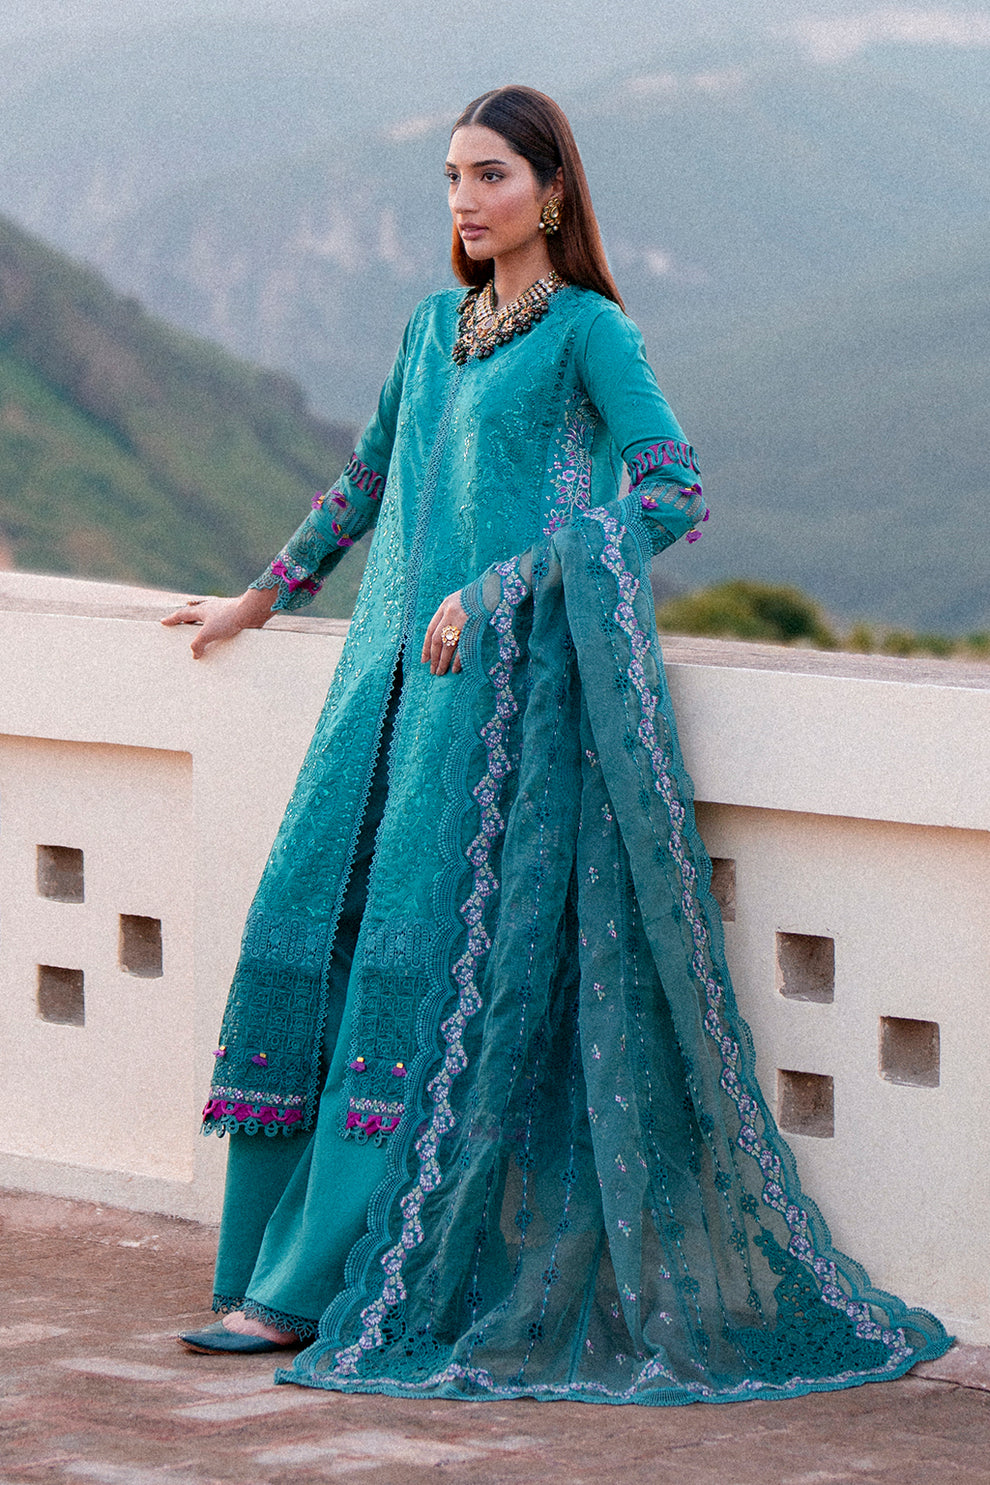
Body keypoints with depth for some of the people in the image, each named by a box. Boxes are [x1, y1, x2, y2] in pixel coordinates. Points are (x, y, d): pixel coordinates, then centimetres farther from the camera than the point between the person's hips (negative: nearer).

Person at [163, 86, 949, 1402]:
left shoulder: (588, 332, -3)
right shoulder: (435, 329, 18)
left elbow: (674, 497, -14)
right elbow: (366, 484, 33)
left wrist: (498, 593, -18)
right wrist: (262, 599, 40)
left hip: (511, 687, -7)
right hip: (401, 672, 7)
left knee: (424, 962, -12)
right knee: (306, 938, -1)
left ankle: (317, 1292, -13)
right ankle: (273, 1267, 3)